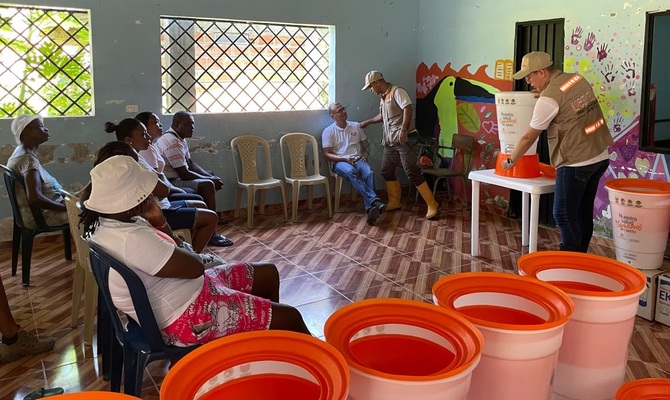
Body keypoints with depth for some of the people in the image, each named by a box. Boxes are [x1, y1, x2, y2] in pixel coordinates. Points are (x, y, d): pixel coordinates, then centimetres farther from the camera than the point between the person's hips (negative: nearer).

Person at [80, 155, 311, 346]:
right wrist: (198, 257, -6)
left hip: (185, 292, 11)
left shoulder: (103, 222, -1)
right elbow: (195, 267, -26)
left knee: (268, 274, 19)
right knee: (290, 319, -7)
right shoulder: (132, 239, -33)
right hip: (187, 318, -11)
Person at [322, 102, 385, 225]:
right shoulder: (328, 131, 5)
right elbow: (327, 154, -1)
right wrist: (345, 159, -15)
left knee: (369, 173, -33)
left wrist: (365, 155, 0)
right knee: (351, 172, -39)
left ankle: (370, 209, -44)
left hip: (358, 160, 3)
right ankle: (375, 201, -49)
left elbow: (365, 145, 23)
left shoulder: (356, 126, 15)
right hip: (340, 162, -3)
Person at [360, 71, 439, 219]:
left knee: (412, 172, -13)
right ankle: (394, 202, 26)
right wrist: (368, 122, 39)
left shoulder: (397, 91, -10)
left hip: (404, 139, -9)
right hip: (390, 141, 9)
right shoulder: (382, 97, 18)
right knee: (386, 171, 11)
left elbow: (408, 109, -22)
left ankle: (432, 205, -9)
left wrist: (403, 130, -28)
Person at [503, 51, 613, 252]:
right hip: (600, 156, 9)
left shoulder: (548, 99, -15)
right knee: (583, 211, 16)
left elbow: (528, 137, -7)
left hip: (576, 162, -9)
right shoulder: (578, 78, 7)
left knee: (564, 214, 0)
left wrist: (511, 160, 7)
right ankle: (580, 254, 25)